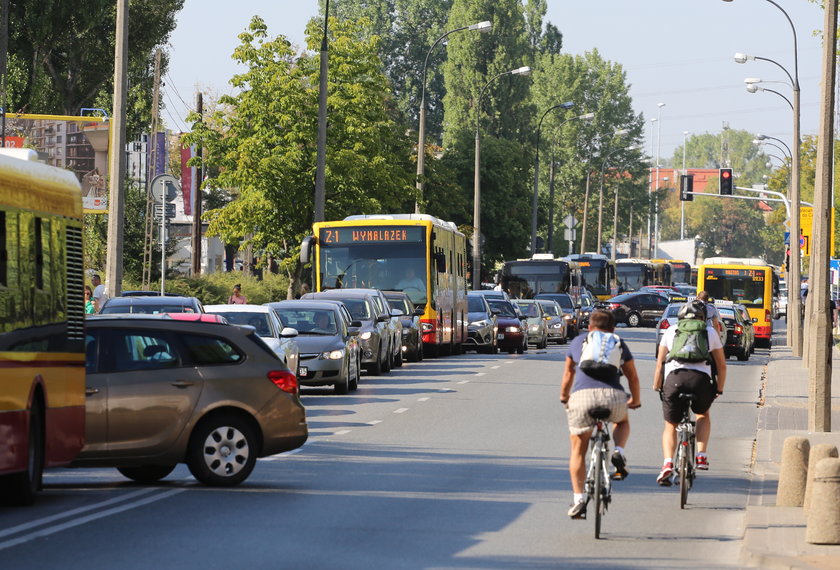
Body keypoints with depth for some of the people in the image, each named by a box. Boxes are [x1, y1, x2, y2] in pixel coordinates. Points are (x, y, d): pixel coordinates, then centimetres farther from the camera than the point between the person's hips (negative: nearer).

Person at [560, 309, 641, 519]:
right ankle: (619, 453, 7)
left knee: (578, 450, 13)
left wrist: (564, 397, 53)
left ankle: (578, 499, 4)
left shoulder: (578, 341, 25)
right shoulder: (619, 344, 22)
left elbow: (568, 374, 36)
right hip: (613, 396, 0)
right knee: (622, 422, 35)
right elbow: (632, 377, 28)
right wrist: (635, 401, 46)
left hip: (582, 395, 0)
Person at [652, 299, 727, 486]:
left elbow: (659, 364, 18)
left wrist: (656, 387, 28)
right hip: (701, 379, 0)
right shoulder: (710, 332, 21)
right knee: (703, 415, 31)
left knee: (670, 426, 16)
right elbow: (722, 365, 24)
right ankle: (701, 456, 15)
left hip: (674, 378, 0)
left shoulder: (671, 331, 21)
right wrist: (719, 389, 35)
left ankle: (667, 463, -8)